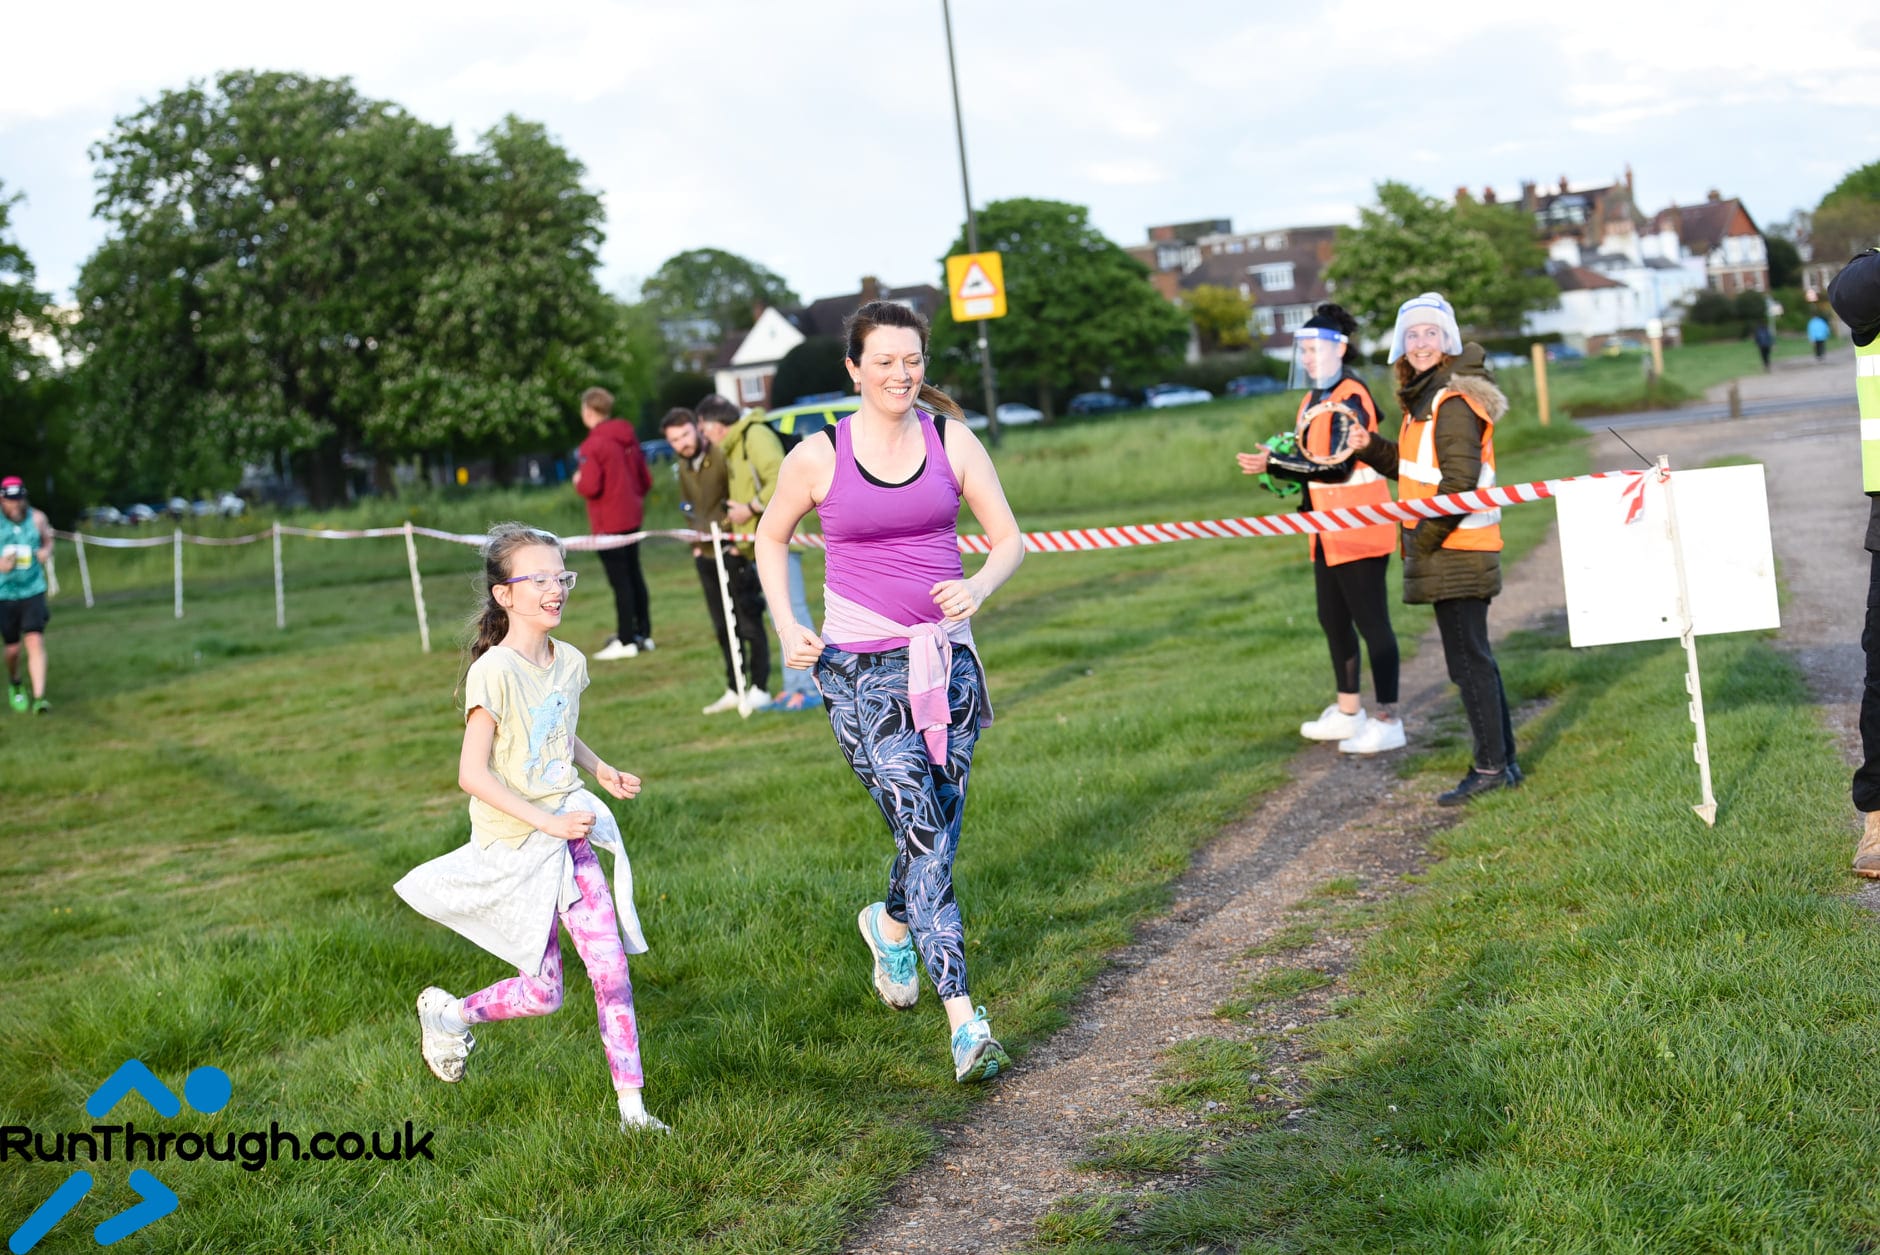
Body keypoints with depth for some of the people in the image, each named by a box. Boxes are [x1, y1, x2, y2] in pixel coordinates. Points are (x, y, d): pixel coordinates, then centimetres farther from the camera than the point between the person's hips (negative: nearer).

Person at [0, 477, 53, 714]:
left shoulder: (36, 518, -3)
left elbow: (48, 541, 15)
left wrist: (46, 552, -8)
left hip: (33, 590, 0)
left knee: (35, 642, -14)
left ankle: (38, 698, -17)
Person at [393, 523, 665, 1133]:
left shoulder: (570, 663, 3)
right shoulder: (494, 672, -19)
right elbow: (473, 774, -21)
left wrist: (602, 772, 5)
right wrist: (548, 821, -23)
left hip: (571, 834, 6)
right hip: (514, 848, -6)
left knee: (611, 970, -1)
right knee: (543, 992, 3)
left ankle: (631, 1105, 8)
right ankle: (449, 1014, 30)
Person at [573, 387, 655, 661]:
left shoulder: (593, 444, -16)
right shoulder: (628, 438, 7)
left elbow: (590, 486, -21)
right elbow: (646, 480, 10)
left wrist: (578, 481, -1)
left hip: (608, 523, -8)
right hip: (632, 517, 8)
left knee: (620, 581, -4)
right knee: (634, 576, 15)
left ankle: (626, 641, -1)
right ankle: (644, 634, 21)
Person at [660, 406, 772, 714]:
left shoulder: (723, 456, -16)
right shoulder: (684, 466, 9)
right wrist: (696, 541, 14)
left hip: (734, 552, -8)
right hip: (706, 554, 8)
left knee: (749, 622, -2)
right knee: (723, 627, 11)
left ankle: (758, 688, 6)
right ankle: (735, 690, 18)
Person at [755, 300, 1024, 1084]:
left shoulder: (951, 440, 2)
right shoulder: (818, 456, -3)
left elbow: (1008, 537, 6)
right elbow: (771, 539, 12)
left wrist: (980, 587, -15)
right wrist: (787, 624, -1)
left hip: (946, 658, 3)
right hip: (860, 669, -3)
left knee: (940, 830, 8)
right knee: (921, 828, -12)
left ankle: (891, 924, 43)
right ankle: (964, 1019, -11)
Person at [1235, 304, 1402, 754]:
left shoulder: (1350, 398, -16)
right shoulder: (1315, 397, 13)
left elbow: (1338, 467, -23)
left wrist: (1274, 465, -23)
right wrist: (1279, 469, 4)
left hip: (1358, 529, -10)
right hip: (1329, 531, 10)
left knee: (1371, 621, -6)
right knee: (1333, 619, 17)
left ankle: (1387, 721, -1)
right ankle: (1347, 711, 29)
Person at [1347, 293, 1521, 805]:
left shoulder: (1452, 402, -15)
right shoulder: (1426, 397, 15)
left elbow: (1459, 481, -22)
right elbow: (1416, 468, 22)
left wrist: (1423, 538, -18)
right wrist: (1372, 447, 6)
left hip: (1457, 551, -10)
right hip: (1453, 551, 10)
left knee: (1467, 659, -5)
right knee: (1475, 657, 15)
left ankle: (1490, 767, 0)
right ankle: (1503, 761, 22)